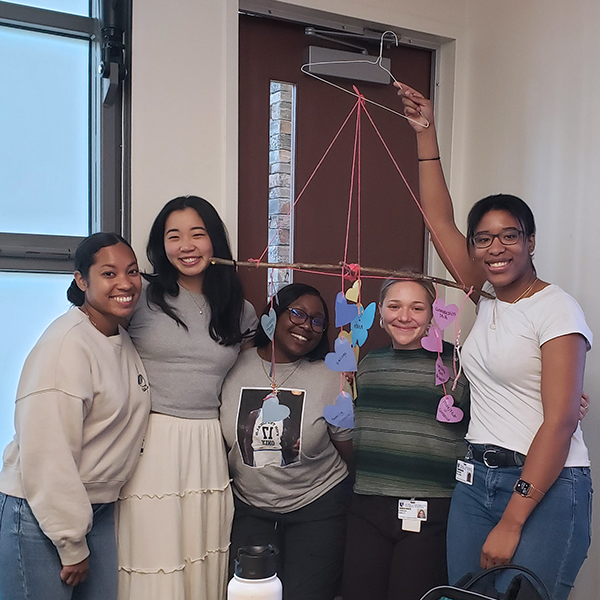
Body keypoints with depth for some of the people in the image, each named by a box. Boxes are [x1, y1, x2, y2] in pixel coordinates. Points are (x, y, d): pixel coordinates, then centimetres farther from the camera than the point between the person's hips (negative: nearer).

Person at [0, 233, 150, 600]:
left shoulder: (124, 339, 7)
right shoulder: (67, 344, -20)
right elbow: (47, 454, -21)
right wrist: (73, 545, -15)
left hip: (98, 510, 8)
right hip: (40, 514, -8)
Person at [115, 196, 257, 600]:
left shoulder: (240, 312, 10)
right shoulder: (142, 299, 0)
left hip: (209, 445, 3)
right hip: (151, 441, -3)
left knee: (204, 562, 9)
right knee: (154, 567, 3)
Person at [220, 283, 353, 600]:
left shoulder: (331, 378, -5)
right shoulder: (234, 369, -3)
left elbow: (349, 450, -1)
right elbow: (220, 441, 6)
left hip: (317, 506, -1)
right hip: (249, 508, 1)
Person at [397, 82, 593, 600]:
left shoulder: (556, 309, -11)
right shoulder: (488, 299, 9)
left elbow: (560, 424, -17)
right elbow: (439, 219, 12)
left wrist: (511, 523, -18)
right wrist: (425, 133, 10)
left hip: (545, 488, -6)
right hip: (476, 479, 6)